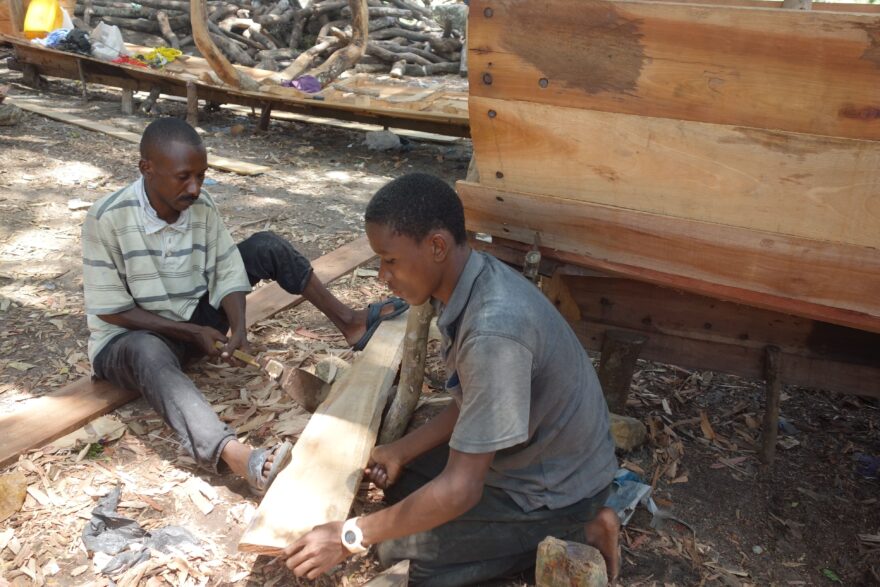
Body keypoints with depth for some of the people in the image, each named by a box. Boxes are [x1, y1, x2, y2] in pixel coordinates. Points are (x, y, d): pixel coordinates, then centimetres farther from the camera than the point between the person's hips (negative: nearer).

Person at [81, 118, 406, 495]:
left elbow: (229, 275, -7)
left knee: (265, 246, -7)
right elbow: (110, 310, -19)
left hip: (196, 323, 5)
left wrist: (238, 328, -26)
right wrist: (191, 332, -23)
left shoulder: (202, 208, -9)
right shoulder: (108, 219, -23)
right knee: (149, 353, -44)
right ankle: (234, 455, -67)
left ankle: (348, 323, -1)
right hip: (128, 339, -5)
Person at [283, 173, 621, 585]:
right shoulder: (470, 281, -7)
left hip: (555, 485, -9)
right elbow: (468, 404, 7)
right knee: (400, 478, 16)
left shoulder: (494, 329, -36)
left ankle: (573, 534, 1)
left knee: (400, 551, -7)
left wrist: (350, 538, -23)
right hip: (527, 447, 9)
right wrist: (400, 451, 4)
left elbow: (461, 489, -32)